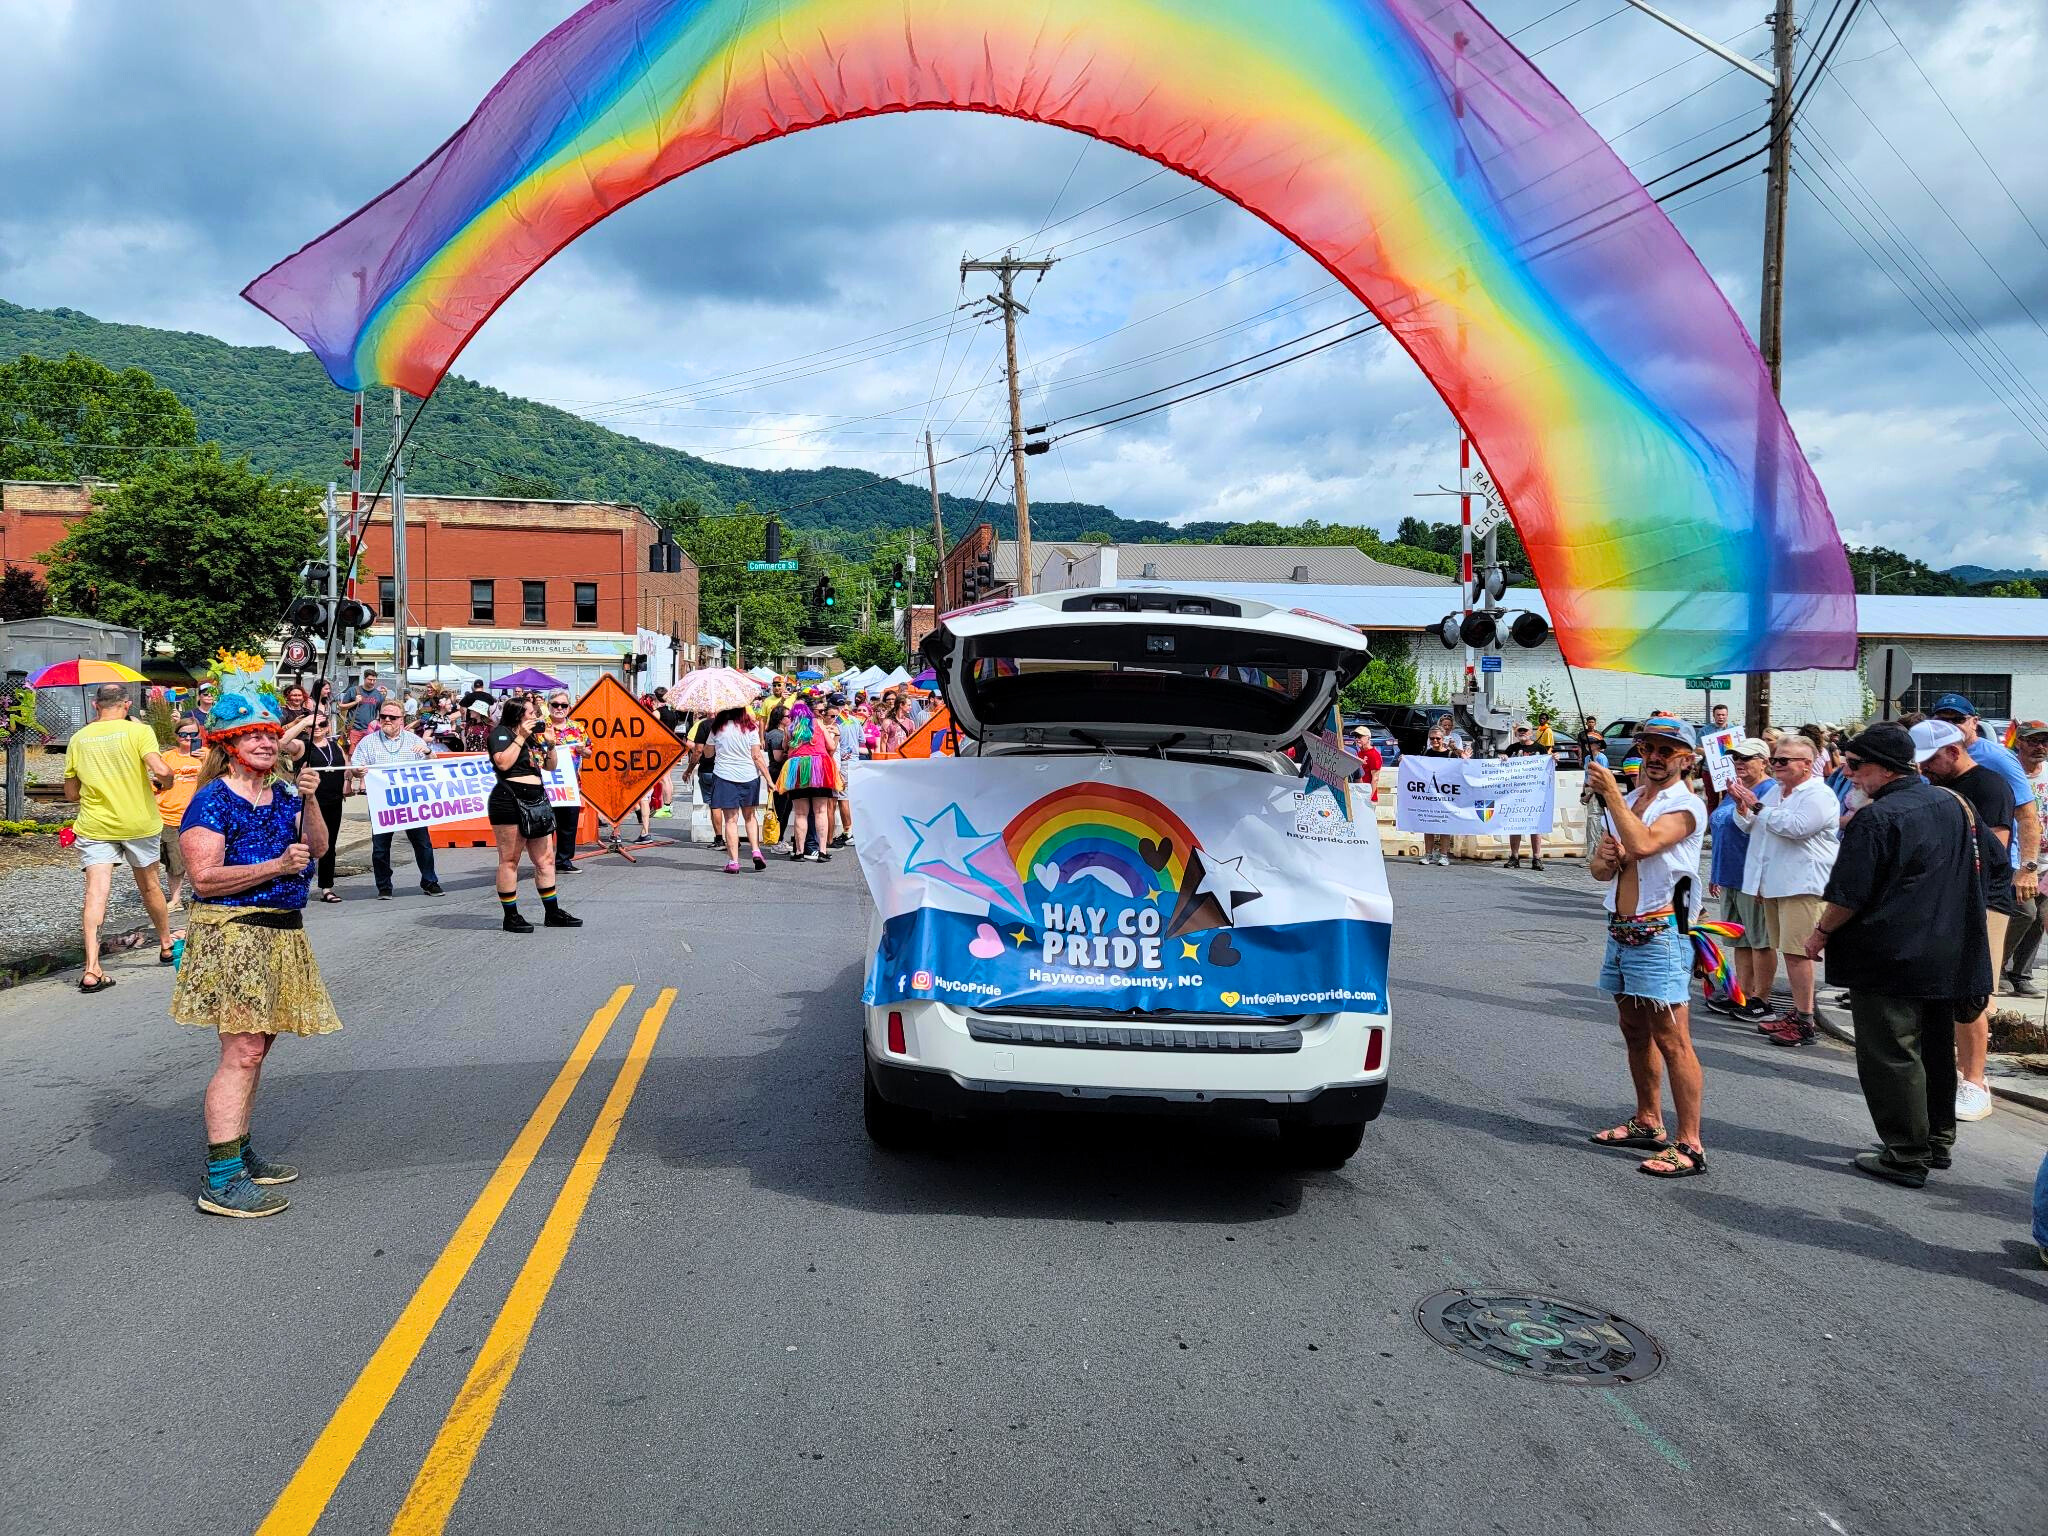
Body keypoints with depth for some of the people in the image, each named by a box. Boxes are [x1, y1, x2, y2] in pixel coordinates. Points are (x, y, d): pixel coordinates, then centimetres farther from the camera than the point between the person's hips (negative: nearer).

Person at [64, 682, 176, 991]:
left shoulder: (78, 738, 5)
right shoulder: (138, 730, -6)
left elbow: (71, 793, 10)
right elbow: (160, 769, -21)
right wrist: (165, 783, 1)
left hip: (94, 827, 1)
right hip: (139, 823, -1)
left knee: (96, 892, -8)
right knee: (149, 886, 18)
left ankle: (92, 969, -19)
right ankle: (166, 945, 36)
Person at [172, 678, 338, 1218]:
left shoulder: (282, 794, 13)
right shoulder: (212, 800, -10)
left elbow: (317, 848, 4)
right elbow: (204, 876, -17)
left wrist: (309, 800, -9)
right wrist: (277, 866, -21)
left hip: (282, 931, 8)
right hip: (232, 932, -8)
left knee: (257, 1046, 14)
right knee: (242, 1050, -12)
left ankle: (240, 1152, 26)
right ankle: (221, 1181, -10)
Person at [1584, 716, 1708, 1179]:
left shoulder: (1686, 806, -10)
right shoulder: (1627, 801, 14)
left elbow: (1642, 844, -28)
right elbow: (1601, 870, 16)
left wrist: (1611, 794, -20)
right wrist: (1604, 858, -7)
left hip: (1660, 935, -8)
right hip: (1621, 931, 8)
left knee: (1671, 1040, -8)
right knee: (1636, 1032, 16)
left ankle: (1689, 1146, -5)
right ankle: (1648, 1123, 29)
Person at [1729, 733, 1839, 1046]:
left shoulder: (1819, 795, -7)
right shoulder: (1776, 792, 20)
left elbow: (1795, 827, -23)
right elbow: (1749, 828, 24)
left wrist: (1757, 806, -17)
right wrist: (1742, 805, 4)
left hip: (1802, 884, -9)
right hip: (1774, 883, 9)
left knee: (1796, 951, -11)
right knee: (1788, 950, 11)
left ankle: (1806, 1022, -8)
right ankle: (1798, 1010, 18)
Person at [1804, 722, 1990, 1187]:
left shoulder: (1877, 818, -20)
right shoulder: (1951, 804, 7)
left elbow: (1848, 896, -19)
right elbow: (1973, 872, 19)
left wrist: (1821, 933, -4)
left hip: (1890, 958, -8)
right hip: (1948, 956, 9)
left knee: (1891, 1055, 0)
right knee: (1936, 1047, 19)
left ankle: (1907, 1156, 5)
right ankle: (1938, 1141, 30)